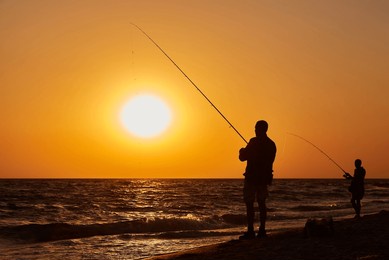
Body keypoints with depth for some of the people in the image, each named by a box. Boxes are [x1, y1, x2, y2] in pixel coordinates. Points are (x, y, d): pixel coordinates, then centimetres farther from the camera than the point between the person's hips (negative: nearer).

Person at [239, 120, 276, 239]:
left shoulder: (254, 142, -12)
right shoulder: (271, 144, 10)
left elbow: (243, 157, -12)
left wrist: (242, 151, 12)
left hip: (252, 177, -7)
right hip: (264, 177, 7)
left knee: (249, 204, -5)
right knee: (261, 203, 11)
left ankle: (250, 231, -9)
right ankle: (262, 230, 10)